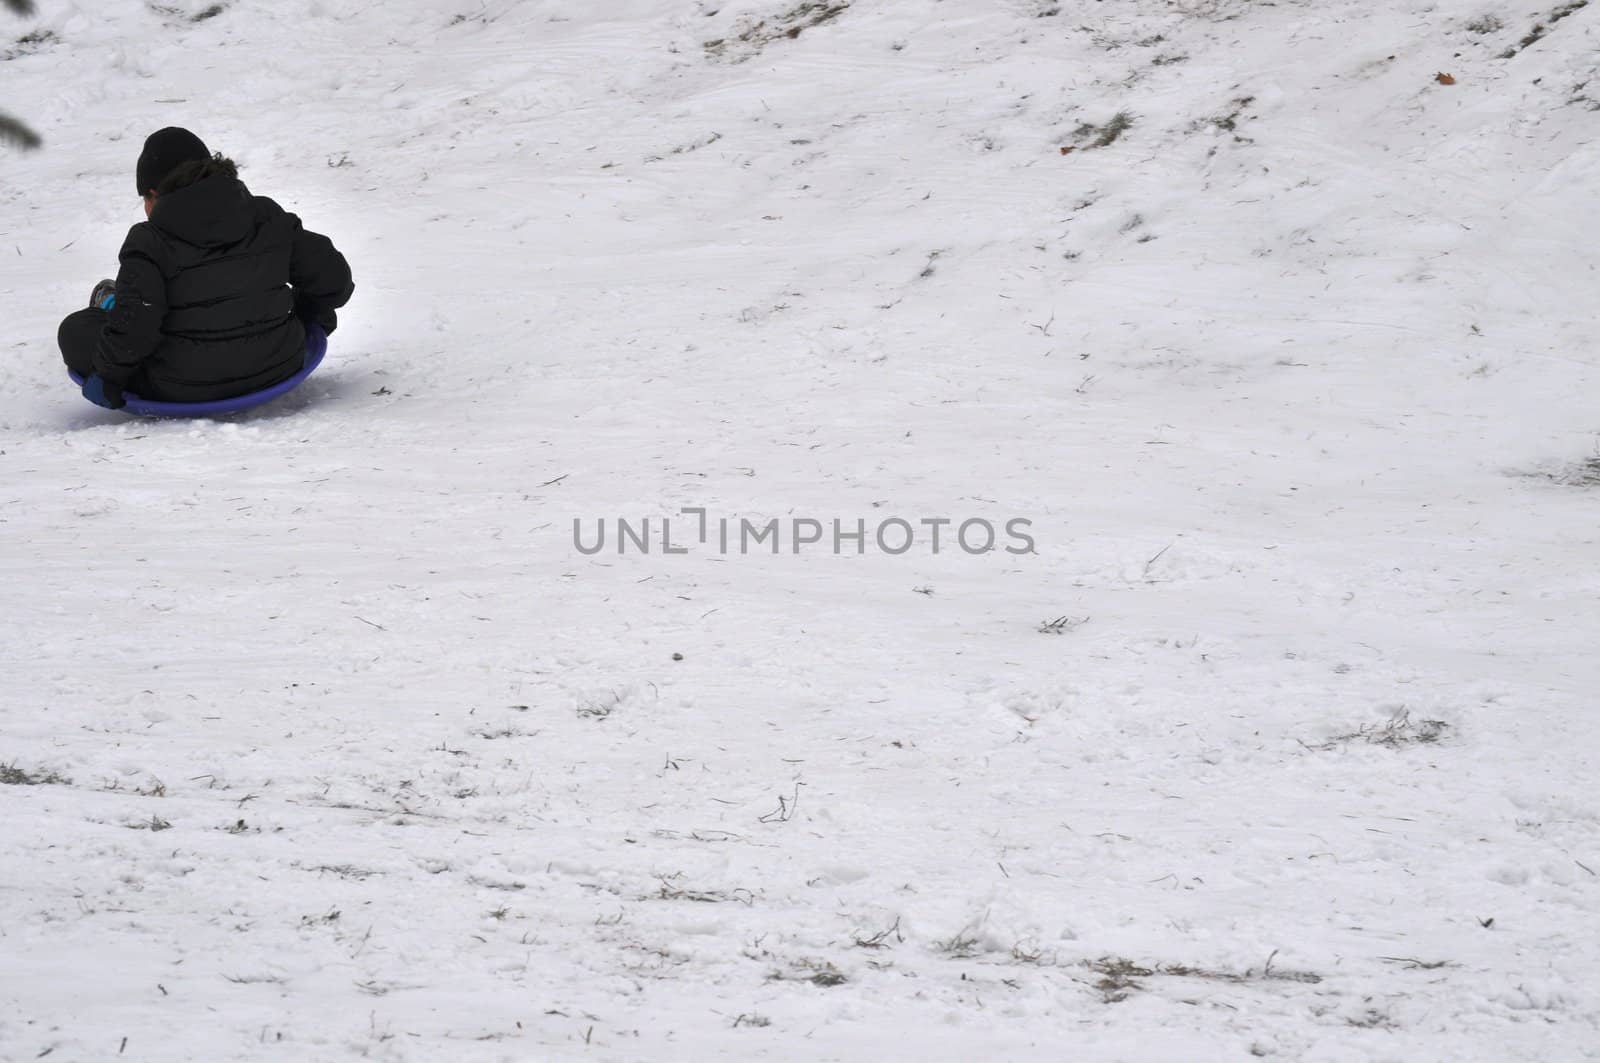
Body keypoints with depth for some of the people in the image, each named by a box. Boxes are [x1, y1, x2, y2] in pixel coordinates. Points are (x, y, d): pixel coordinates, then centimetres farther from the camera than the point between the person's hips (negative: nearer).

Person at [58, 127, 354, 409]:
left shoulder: (149, 243, -12)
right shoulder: (267, 218, 1)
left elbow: (133, 327, -22)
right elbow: (333, 275, 5)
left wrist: (107, 377, -5)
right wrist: (309, 313, 25)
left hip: (184, 390, -4)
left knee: (76, 329, 15)